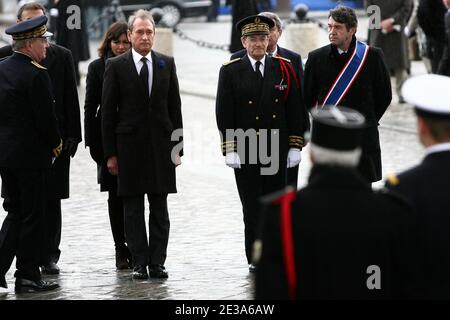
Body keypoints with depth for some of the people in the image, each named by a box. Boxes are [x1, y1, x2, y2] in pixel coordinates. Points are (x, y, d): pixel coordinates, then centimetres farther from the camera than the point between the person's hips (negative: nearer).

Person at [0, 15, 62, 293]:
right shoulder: (37, 75, -18)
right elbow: (46, 117, -18)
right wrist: (56, 144, 0)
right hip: (30, 154, -7)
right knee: (32, 216, 3)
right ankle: (27, 277, 9)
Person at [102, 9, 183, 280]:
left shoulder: (167, 64, 7)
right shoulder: (116, 66, -1)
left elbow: (175, 108, 8)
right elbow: (108, 112, -1)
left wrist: (177, 148, 2)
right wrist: (110, 153, -5)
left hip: (161, 145, 2)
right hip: (129, 144, -2)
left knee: (159, 207, 4)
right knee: (133, 207, 2)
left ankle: (157, 262, 7)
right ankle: (140, 262, 6)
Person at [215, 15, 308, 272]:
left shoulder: (284, 68, 6)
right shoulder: (231, 71, 1)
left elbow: (295, 109, 7)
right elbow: (224, 113, -1)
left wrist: (295, 146, 2)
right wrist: (229, 149, -7)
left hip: (277, 150, 2)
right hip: (245, 151, -1)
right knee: (252, 207, 1)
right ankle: (255, 258, 6)